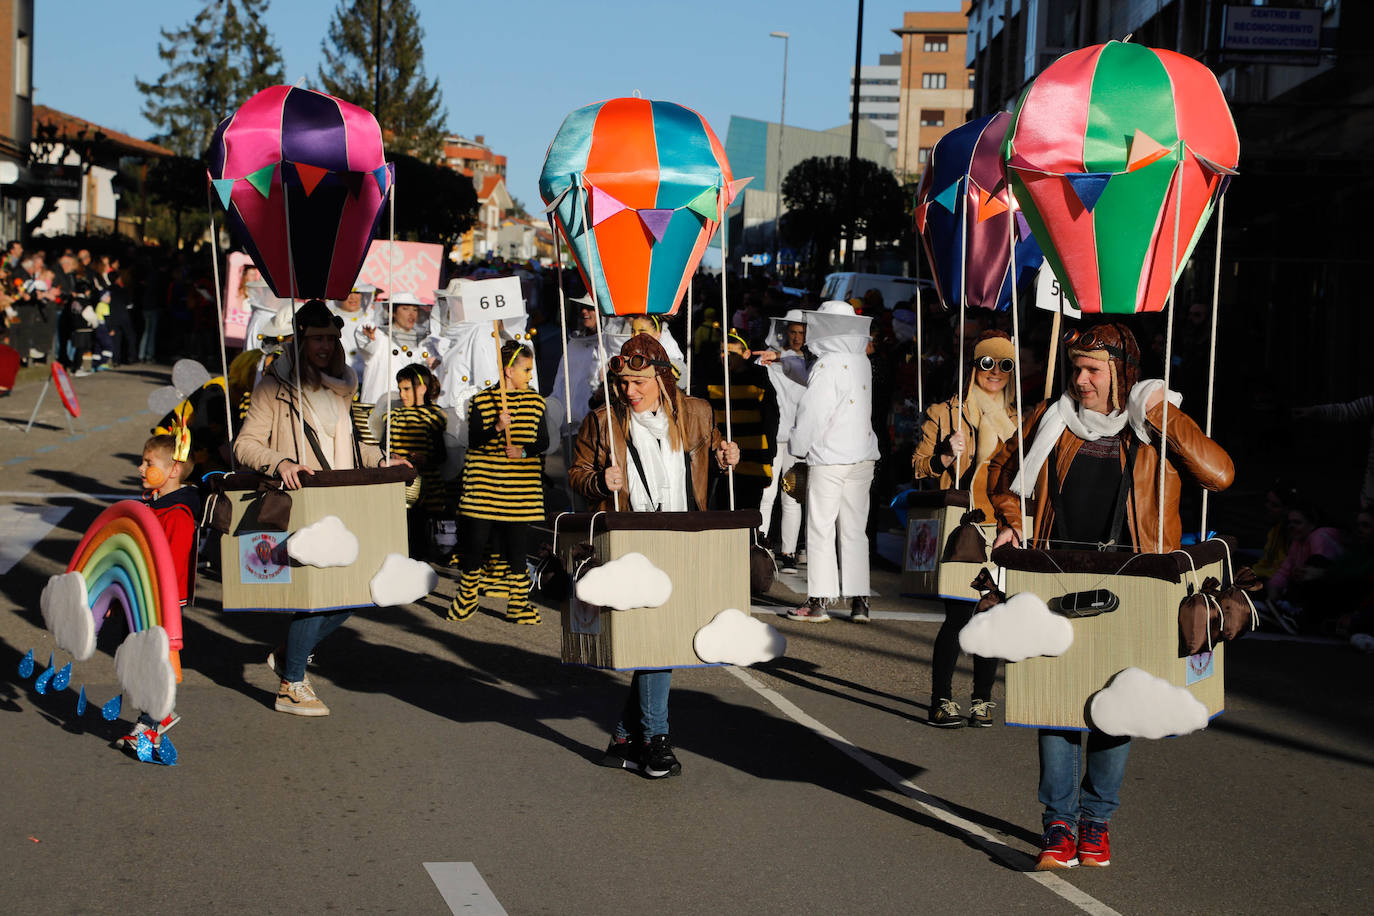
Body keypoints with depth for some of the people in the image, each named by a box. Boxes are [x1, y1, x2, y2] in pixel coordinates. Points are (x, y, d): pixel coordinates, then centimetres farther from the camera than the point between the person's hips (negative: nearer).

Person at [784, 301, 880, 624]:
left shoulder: (827, 365, -14)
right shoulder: (863, 362, 9)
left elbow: (813, 413, -13)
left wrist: (797, 445, 3)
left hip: (828, 458, -7)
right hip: (863, 456, 7)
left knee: (820, 530, 0)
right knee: (855, 530, 9)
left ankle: (818, 601, 0)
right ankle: (859, 602, 7)